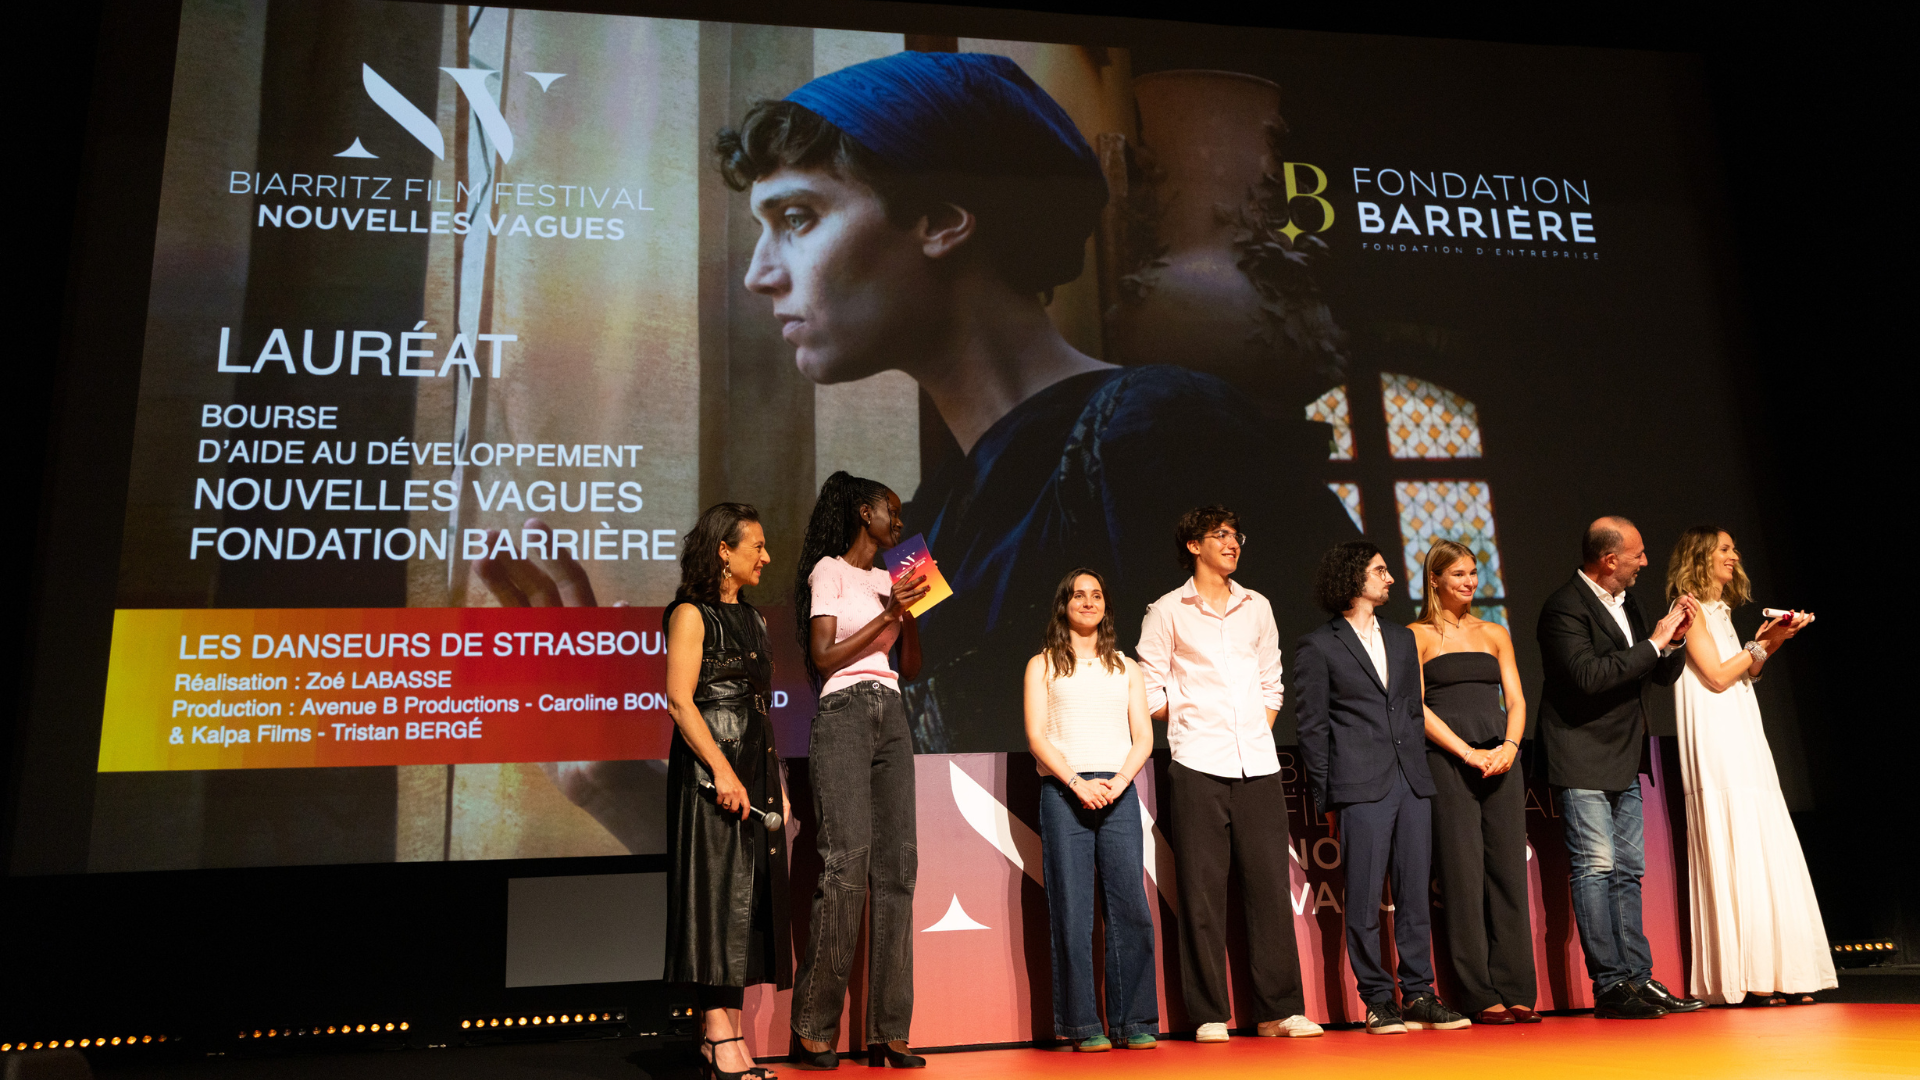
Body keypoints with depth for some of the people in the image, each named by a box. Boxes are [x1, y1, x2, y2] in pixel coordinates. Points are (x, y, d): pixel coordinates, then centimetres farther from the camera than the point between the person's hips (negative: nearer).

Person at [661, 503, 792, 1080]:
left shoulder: (753, 619, 18)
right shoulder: (691, 615, -5)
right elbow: (679, 700, -14)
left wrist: (776, 780, 15)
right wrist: (722, 771, -21)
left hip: (756, 769, 8)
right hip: (710, 770, -8)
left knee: (754, 897, 7)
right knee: (718, 892, -7)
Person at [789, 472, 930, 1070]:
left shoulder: (888, 580, 23)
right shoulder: (829, 570, 4)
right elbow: (823, 658, -5)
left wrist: (911, 608, 7)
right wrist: (887, 613, -7)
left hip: (891, 717, 7)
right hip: (844, 714, -6)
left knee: (896, 866, -1)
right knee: (846, 860, -15)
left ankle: (887, 1031, 2)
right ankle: (813, 1030, -6)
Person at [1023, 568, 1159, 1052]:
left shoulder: (1126, 668, 20)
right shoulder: (1043, 665, 12)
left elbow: (1143, 738, 11)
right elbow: (1036, 736, 2)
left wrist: (1117, 783, -6)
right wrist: (1078, 783, -11)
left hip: (1118, 792, 2)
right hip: (1063, 792, -2)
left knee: (1130, 906, -4)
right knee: (1072, 909, -4)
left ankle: (1134, 1022, 4)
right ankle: (1082, 1025, 2)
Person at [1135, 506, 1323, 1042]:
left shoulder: (1257, 607, 16)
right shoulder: (1167, 611, 5)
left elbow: (1271, 683, 21)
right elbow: (1149, 690, 5)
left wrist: (1258, 731, 9)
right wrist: (1191, 725, 4)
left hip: (1259, 764, 3)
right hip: (1198, 767, -3)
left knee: (1270, 885, 3)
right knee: (1202, 892, -1)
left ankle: (1279, 1009, 11)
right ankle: (1209, 1014, 7)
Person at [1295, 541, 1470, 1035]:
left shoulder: (1402, 639, 18)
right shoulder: (1317, 647, 0)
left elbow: (1415, 711, 21)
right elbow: (1312, 728, -1)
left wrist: (1420, 770, 13)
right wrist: (1326, 798, -4)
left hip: (1412, 785, 5)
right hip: (1361, 789, -5)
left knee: (1414, 893, 7)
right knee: (1364, 900, -1)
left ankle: (1419, 995, 15)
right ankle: (1378, 1001, 7)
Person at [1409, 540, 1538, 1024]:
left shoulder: (1495, 633, 18)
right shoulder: (1418, 635, 4)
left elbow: (1516, 700, 12)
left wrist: (1509, 746, -7)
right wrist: (1468, 753, -12)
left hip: (1501, 760, 4)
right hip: (1446, 762, -4)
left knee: (1509, 871, 1)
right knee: (1463, 875, -4)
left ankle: (1515, 992, 7)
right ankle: (1479, 996, 1)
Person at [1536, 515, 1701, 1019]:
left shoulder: (1625, 603, 14)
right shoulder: (1565, 607, -14)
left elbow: (1661, 676, 19)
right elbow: (1588, 675, -26)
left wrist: (1674, 642, -2)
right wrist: (1653, 644, -19)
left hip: (1624, 764, 9)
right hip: (1583, 764, -9)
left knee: (1628, 873, 11)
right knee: (1595, 869, -6)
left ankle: (1638, 976, 16)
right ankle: (1610, 986, -1)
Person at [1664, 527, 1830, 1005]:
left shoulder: (1721, 611, 20)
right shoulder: (1691, 610, -5)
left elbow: (1742, 675, 20)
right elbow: (1716, 676, -12)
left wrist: (1772, 641, 9)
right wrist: (1762, 643, -8)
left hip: (1744, 745, 9)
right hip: (1717, 746, -9)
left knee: (1766, 852, 5)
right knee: (1736, 853, -10)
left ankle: (1774, 972, 8)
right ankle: (1748, 975, -7)